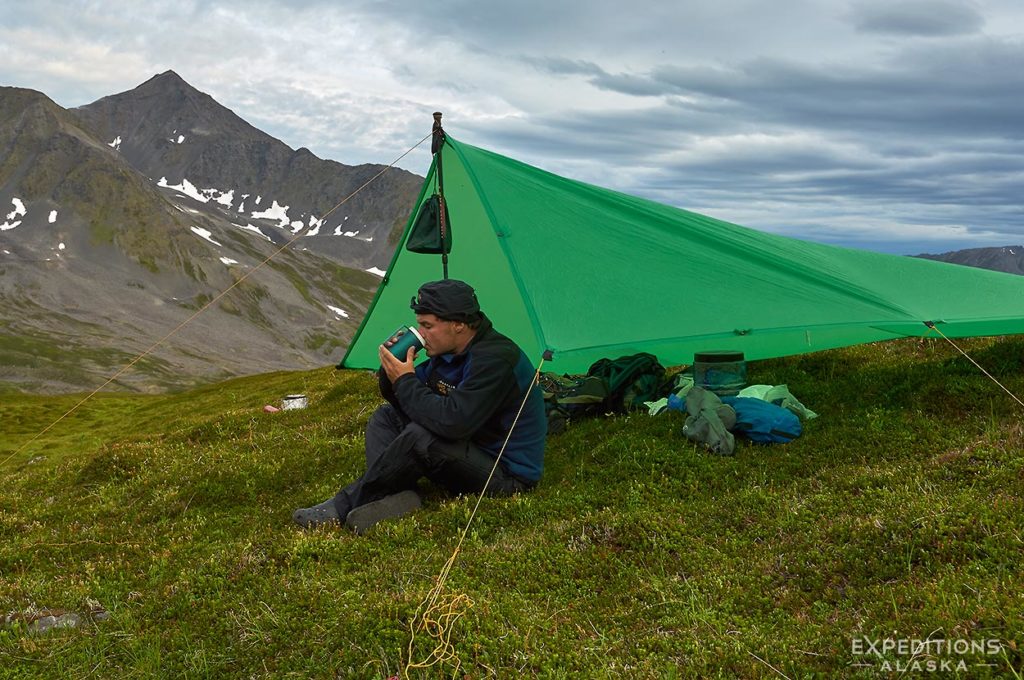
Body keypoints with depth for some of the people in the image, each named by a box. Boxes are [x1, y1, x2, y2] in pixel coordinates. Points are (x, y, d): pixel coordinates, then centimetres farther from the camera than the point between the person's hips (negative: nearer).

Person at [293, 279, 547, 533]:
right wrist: (392, 371, -9)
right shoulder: (449, 352, 5)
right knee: (385, 417, 8)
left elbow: (451, 422, -34)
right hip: (472, 452, 10)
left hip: (508, 476, -10)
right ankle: (397, 497, -16)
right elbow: (404, 403, 13)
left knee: (420, 437, -32)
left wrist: (405, 381, -22)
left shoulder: (494, 359, -25)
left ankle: (345, 506, -16)